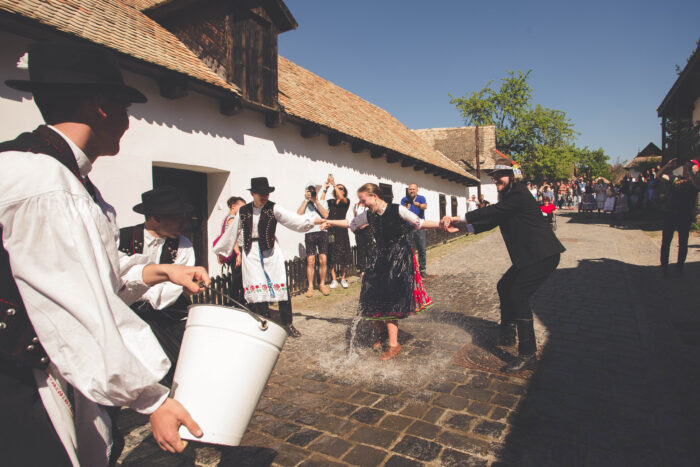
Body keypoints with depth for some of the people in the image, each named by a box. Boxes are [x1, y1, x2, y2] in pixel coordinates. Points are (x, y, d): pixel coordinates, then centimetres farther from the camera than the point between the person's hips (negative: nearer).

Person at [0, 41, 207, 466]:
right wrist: (152, 399, -21)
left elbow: (93, 265, 16)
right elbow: (84, 316, -27)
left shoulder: (66, 175, 9)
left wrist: (161, 272, 3)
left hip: (53, 375, 9)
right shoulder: (44, 185, -25)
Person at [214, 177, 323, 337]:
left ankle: (287, 323, 15)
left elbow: (294, 219, -14)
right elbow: (232, 233, 18)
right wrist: (220, 250, 27)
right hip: (251, 254, 2)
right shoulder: (243, 212, 7)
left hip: (271, 252, -1)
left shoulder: (273, 208, -2)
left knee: (282, 287, -2)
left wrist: (317, 220, -27)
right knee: (258, 290, -1)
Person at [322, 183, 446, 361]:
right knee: (374, 297, 3)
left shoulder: (397, 210, -10)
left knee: (390, 299, -10)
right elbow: (351, 223, 21)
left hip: (398, 257, -5)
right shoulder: (369, 215, 6)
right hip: (378, 258, 6)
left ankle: (394, 344, 0)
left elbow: (420, 223, -9)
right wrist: (331, 222, 24)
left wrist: (440, 225, -22)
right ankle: (382, 333, 28)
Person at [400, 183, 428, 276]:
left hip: (420, 228, 0)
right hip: (408, 228, 0)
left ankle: (422, 269, 13)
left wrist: (419, 205, -40)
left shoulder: (421, 198, 3)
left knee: (422, 249, 2)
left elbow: (425, 206, -17)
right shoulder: (404, 199, 4)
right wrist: (405, 209, -31)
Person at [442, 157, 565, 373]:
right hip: (528, 256, 11)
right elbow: (491, 221, 14)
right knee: (504, 287, 18)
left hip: (543, 255, -11)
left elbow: (494, 211, -25)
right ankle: (507, 335, 35)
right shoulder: (509, 196, 15)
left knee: (518, 295, -15)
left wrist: (459, 218, -24)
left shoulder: (519, 194, -15)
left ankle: (527, 355, -9)